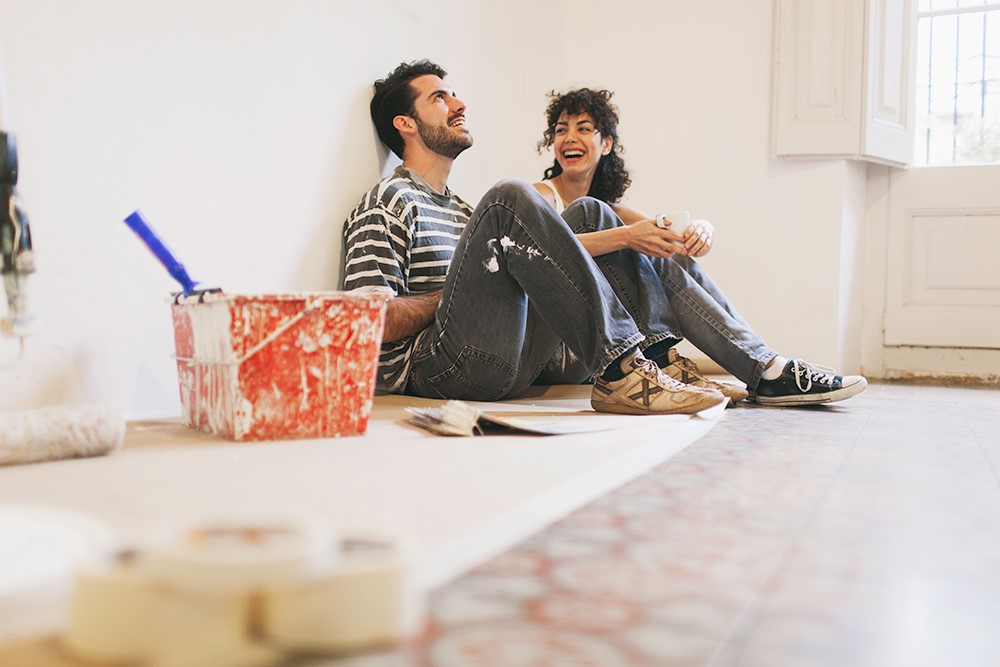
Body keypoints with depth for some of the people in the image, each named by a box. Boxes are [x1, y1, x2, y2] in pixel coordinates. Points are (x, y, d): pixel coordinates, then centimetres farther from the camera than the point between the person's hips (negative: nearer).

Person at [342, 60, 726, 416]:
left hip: (510, 368, 8)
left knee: (588, 212, 9)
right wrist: (452, 294, -3)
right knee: (511, 199, -25)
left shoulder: (459, 209, 31)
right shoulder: (388, 202, 2)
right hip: (438, 370, -8)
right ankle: (618, 373, -27)